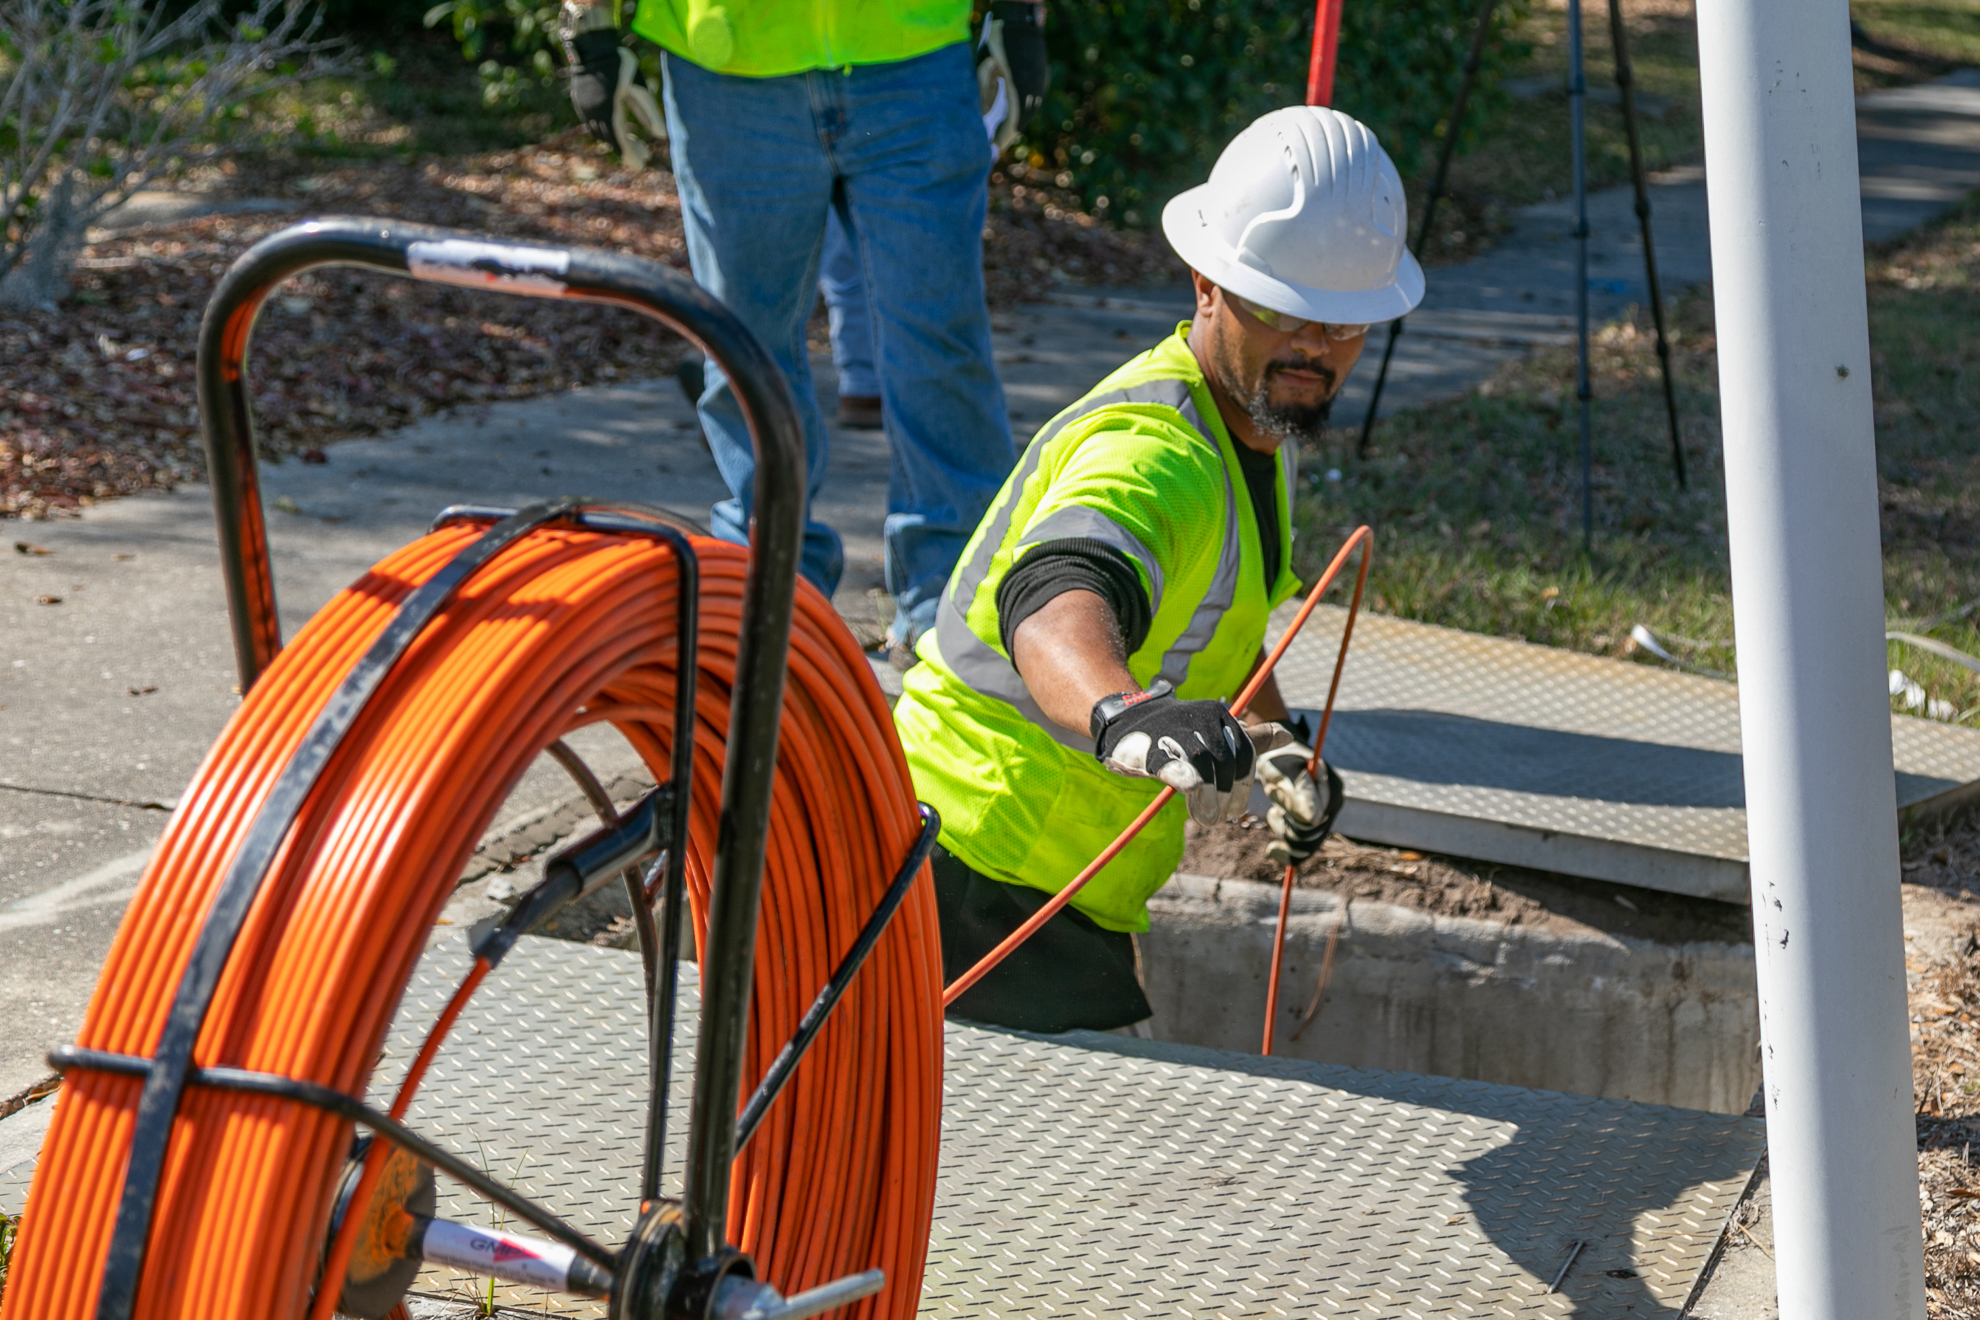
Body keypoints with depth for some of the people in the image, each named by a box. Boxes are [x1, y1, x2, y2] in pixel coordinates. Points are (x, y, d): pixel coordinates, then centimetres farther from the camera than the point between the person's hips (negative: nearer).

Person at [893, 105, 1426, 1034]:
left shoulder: (1256, 418, 7)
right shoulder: (1151, 452, -26)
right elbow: (1057, 605, -48)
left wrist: (1274, 748, 10)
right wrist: (1126, 715, -69)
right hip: (984, 880, -10)